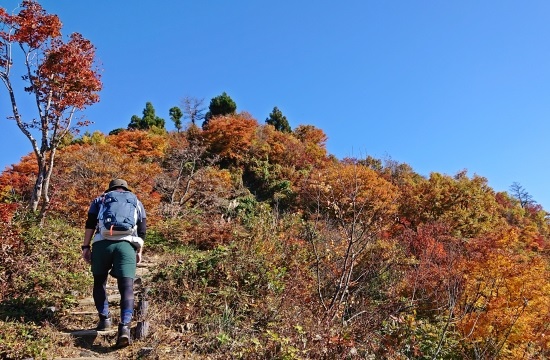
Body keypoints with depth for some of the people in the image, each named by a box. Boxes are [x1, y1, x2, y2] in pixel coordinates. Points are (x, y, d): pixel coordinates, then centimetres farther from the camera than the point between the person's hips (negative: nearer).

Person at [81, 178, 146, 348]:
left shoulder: (99, 200, 24)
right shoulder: (136, 202, 25)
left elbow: (90, 224, 10)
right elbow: (142, 230, 17)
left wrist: (86, 247, 10)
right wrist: (139, 252, 22)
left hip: (102, 243, 1)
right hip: (127, 245, 0)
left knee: (100, 282, 21)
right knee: (127, 287, -5)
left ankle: (104, 318, 17)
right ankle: (125, 326, -19)